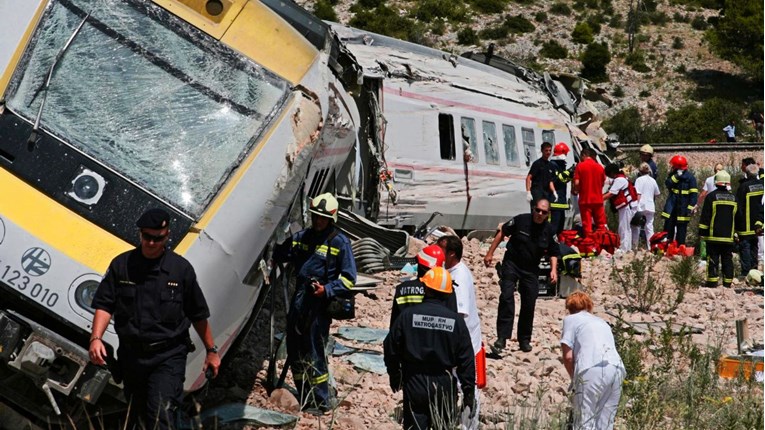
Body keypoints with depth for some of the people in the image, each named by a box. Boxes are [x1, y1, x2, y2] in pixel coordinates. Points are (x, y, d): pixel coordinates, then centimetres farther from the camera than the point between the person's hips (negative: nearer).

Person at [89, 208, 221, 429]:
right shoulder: (121, 264, 3)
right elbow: (104, 305, 2)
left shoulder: (181, 268, 0)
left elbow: (199, 315, 7)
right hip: (131, 355, 3)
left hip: (168, 356, -3)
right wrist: (96, 338, -14)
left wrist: (211, 350, 10)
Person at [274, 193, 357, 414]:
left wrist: (327, 290, -18)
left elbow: (349, 279, -6)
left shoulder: (340, 242, -6)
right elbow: (278, 255, 21)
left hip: (319, 305, -6)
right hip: (298, 301, 6)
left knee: (314, 355, -3)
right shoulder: (301, 237, 11)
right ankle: (304, 396, 28)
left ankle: (322, 401, 10)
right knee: (295, 352, 13)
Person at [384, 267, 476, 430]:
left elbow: (391, 349, 0)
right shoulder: (456, 320, -6)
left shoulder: (408, 315, -7)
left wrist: (395, 377, 16)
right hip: (444, 386, 1)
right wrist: (469, 393, 4)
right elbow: (467, 361, -4)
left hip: (414, 385, 0)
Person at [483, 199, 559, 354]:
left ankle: (524, 340, 21)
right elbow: (502, 233, 0)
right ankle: (501, 338, -20)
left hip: (531, 270, 3)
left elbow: (553, 253, 9)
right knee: (506, 297, -18)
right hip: (511, 264, -3)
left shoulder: (549, 231, -4)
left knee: (529, 305, 4)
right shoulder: (521, 220, -12)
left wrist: (553, 270, -7)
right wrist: (490, 253, -2)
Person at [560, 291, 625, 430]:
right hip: (617, 369, 6)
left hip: (592, 370, -6)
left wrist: (574, 378, 20)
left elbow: (568, 356, 5)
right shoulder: (602, 322, 34)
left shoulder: (571, 319, 16)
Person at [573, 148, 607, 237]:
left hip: (585, 200, -3)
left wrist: (576, 190, 9)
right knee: (601, 225, 12)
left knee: (587, 225, 1)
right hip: (598, 199, 3)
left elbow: (576, 183, -11)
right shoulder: (600, 167, 3)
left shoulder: (580, 166, -6)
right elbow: (603, 183, 9)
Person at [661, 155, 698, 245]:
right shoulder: (673, 175, 9)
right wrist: (676, 176, -22)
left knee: (681, 230, 1)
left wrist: (691, 206, -18)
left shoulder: (690, 177, -6)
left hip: (683, 208, -4)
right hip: (671, 207, 4)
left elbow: (694, 193, -10)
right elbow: (668, 184, -11)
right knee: (668, 228, 2)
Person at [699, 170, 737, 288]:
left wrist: (702, 232, -2)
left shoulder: (711, 196, -6)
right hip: (729, 236, 4)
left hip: (713, 235, -4)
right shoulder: (733, 198, 8)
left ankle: (712, 281, -5)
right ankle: (727, 282, 7)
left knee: (713, 259, -1)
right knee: (727, 259, 7)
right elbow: (737, 218, 14)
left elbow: (705, 216, -7)